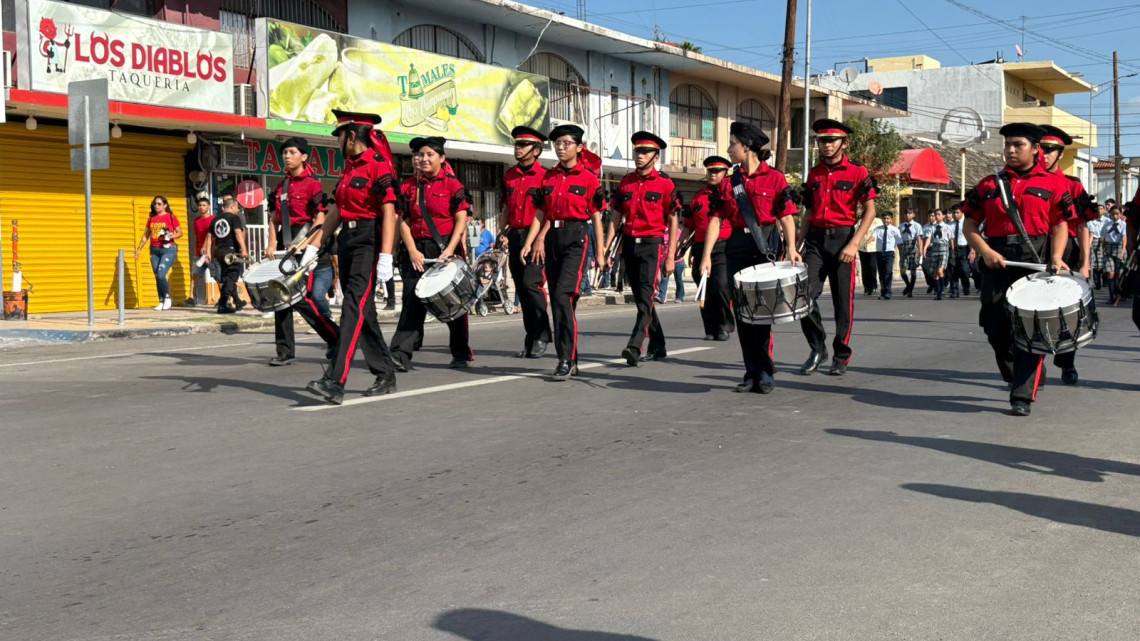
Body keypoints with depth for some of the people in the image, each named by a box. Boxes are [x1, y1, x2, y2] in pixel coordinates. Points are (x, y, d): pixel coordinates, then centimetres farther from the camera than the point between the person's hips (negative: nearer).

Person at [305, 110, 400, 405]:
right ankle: (386, 376, 21)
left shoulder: (379, 165, -10)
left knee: (354, 307, -15)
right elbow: (337, 212, 21)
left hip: (369, 241, -9)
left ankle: (335, 382, -22)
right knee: (364, 312, 11)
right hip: (347, 240, 9)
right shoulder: (349, 168, 16)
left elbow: (389, 213, -16)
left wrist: (386, 256, -22)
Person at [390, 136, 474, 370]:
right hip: (416, 251, 2)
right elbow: (403, 221, 5)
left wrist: (449, 250, -16)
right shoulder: (408, 186, 9)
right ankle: (400, 356, -11)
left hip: (446, 248, -2)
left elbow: (461, 221, -6)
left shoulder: (453, 184, 0)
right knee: (412, 301, -6)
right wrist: (412, 251, -8)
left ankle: (461, 354, 21)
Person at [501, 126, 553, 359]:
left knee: (531, 283, -17)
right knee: (521, 289, 7)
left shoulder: (544, 176, -5)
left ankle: (542, 336, -4)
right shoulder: (509, 176, 13)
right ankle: (530, 341, 15)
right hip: (515, 237, 6)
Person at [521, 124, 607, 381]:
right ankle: (571, 360, 17)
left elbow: (596, 217, -1)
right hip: (552, 239, 6)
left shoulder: (588, 177, -2)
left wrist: (600, 252, -3)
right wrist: (529, 243, 3)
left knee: (563, 296, -19)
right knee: (558, 302, 7)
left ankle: (566, 361, -16)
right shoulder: (548, 176, 11)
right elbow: (540, 214, 13)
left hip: (576, 239, -6)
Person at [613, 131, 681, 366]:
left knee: (645, 297, -16)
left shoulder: (665, 183, -3)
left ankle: (634, 347, -24)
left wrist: (670, 257, -8)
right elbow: (617, 217, 12)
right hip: (629, 244, 5)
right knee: (640, 298, 11)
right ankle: (657, 346, 23)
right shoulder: (625, 183, 9)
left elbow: (673, 222, -3)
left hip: (652, 244, -5)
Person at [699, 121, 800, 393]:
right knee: (742, 310, 5)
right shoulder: (728, 182, 10)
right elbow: (716, 220, 6)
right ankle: (752, 373, 13)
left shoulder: (774, 177, -1)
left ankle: (764, 373, -1)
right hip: (737, 248, 5)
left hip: (765, 248, -5)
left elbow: (786, 217, -5)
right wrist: (706, 255, -2)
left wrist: (791, 248, -19)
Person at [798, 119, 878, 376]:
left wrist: (854, 244, -15)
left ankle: (842, 357, 15)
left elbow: (870, 212, -6)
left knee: (843, 302, 2)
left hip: (842, 240, -3)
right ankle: (817, 348, 9)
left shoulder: (858, 172, -3)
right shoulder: (814, 174, 11)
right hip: (815, 240, 3)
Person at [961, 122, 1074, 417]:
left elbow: (1060, 225, 2)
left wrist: (1056, 257, -15)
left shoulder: (1053, 184, 5)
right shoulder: (988, 185, 9)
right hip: (997, 265, 2)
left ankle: (1023, 397, -2)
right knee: (996, 328, 3)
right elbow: (970, 226, 8)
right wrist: (985, 252, -9)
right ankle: (1015, 377, 30)